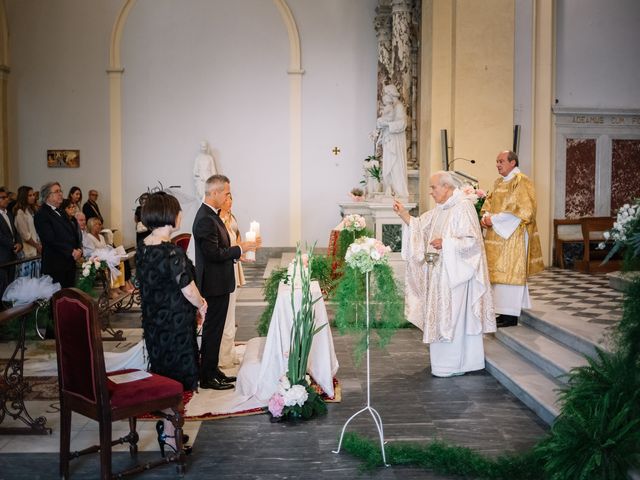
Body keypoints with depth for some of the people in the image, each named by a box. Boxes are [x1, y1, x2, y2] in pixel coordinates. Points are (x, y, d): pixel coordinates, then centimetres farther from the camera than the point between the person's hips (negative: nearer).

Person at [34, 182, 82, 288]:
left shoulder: (61, 213, 19)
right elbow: (51, 240, -16)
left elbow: (73, 234, 18)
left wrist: (79, 249, -1)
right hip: (55, 265, -8)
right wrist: (71, 252, -15)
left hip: (70, 263, 8)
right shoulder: (41, 214, -7)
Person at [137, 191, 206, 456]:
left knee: (162, 371, 20)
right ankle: (169, 432, 15)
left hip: (153, 321, 8)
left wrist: (195, 302, 14)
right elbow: (189, 290, -20)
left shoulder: (143, 248, 2)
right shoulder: (171, 251, -23)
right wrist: (201, 305, 2)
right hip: (175, 322, -8)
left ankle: (166, 421, 33)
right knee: (176, 375, 5)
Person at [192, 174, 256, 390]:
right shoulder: (206, 219, -21)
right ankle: (206, 377, 9)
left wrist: (238, 251, 8)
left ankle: (212, 370, 28)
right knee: (212, 329, -1)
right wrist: (240, 249, -15)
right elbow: (213, 253, -25)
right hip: (214, 283, -10)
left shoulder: (210, 215, 11)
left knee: (214, 329, 17)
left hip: (218, 282, 10)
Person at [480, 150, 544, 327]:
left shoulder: (521, 181, -11)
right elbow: (489, 203, 18)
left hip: (513, 235, -8)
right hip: (498, 235, 8)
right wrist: (485, 216, -5)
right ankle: (505, 311, 15)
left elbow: (523, 210, -19)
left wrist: (494, 219, -19)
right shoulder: (498, 183, 16)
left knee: (510, 272, -6)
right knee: (500, 272, 8)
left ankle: (511, 316, -1)